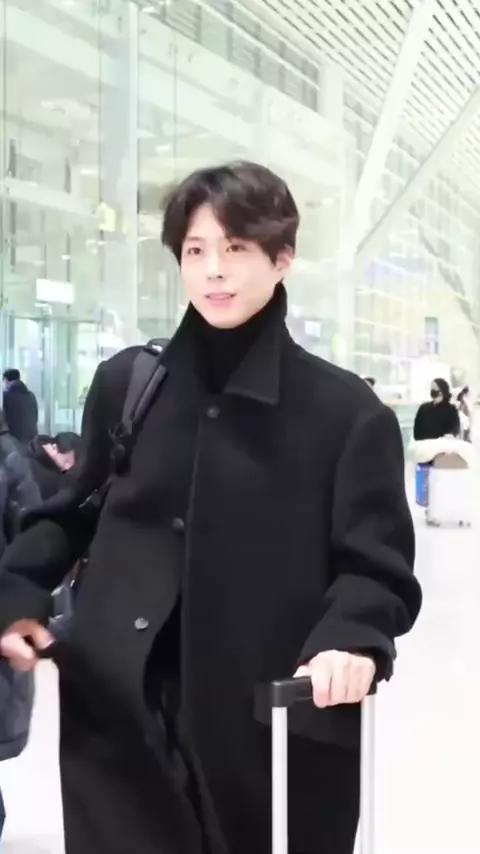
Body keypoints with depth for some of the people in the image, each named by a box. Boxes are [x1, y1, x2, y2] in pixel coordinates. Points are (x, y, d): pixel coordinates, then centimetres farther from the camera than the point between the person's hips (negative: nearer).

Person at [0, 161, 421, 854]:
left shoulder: (345, 410, -2)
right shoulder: (125, 381, 6)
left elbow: (378, 567, -3)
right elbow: (78, 513, 18)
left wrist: (351, 638, -23)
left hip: (275, 729, -2)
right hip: (119, 717, 2)